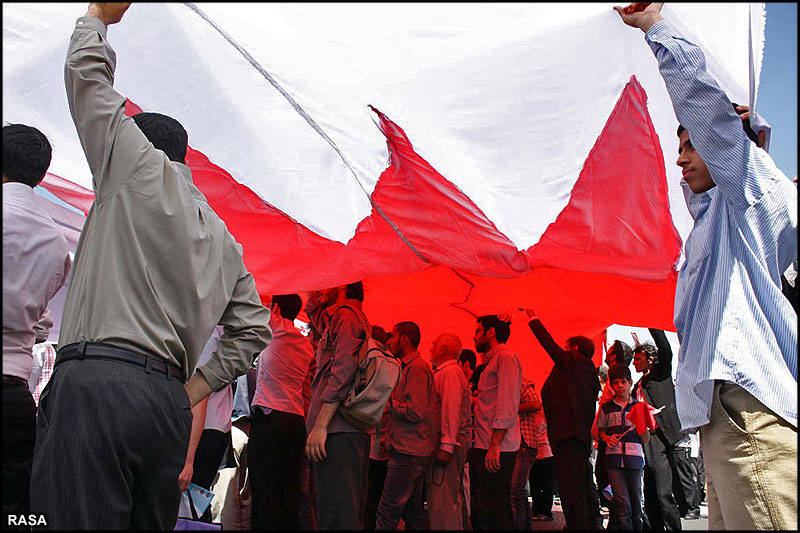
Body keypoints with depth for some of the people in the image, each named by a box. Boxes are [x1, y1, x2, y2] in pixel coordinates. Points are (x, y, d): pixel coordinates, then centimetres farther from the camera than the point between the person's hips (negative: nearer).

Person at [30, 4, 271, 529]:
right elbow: (253, 328, 22)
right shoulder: (225, 243, 24)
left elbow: (86, 71, 14)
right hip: (169, 405, 7)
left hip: (98, 386, -7)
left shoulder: (141, 168, 7)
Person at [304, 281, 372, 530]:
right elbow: (314, 311, 45)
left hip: (337, 431, -10)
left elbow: (343, 370, -18)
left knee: (335, 514, -12)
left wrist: (320, 425, -20)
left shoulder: (346, 314, -6)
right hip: (356, 431, 10)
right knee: (350, 513, 13)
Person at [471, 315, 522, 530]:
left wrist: (495, 445, -22)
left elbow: (506, 406, -18)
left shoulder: (505, 357, -8)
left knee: (494, 512, -10)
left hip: (497, 448, -10)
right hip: (485, 447, 10)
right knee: (480, 510, 12)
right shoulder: (493, 360, 24)